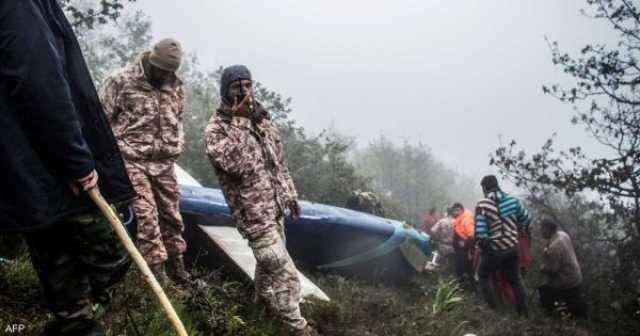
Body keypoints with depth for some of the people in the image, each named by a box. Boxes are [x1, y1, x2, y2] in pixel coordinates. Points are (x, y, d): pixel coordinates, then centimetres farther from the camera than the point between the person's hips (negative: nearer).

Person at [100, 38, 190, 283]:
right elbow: (101, 118, -5)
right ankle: (155, 268, -3)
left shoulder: (175, 86, 9)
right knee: (146, 214, -10)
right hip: (133, 160, -5)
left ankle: (176, 263, 24)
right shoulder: (121, 81, -8)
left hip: (164, 162, 5)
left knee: (171, 213, 10)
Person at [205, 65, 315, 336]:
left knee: (269, 261, 25)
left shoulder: (261, 119, 7)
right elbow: (235, 164, -31)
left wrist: (290, 195, 16)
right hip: (254, 213, -7)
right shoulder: (216, 128, -14)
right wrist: (240, 121, -30)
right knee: (285, 273, -7)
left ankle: (263, 300, 48)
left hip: (275, 207, 7)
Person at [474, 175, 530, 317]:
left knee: (484, 276, 21)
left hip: (493, 250, -4)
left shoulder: (482, 205, -17)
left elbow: (480, 233, -21)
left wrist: (482, 244, -1)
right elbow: (526, 220, 6)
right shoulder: (512, 200, -4)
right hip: (512, 248, 4)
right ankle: (523, 310, 27)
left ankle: (493, 305, 15)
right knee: (515, 279, 21)